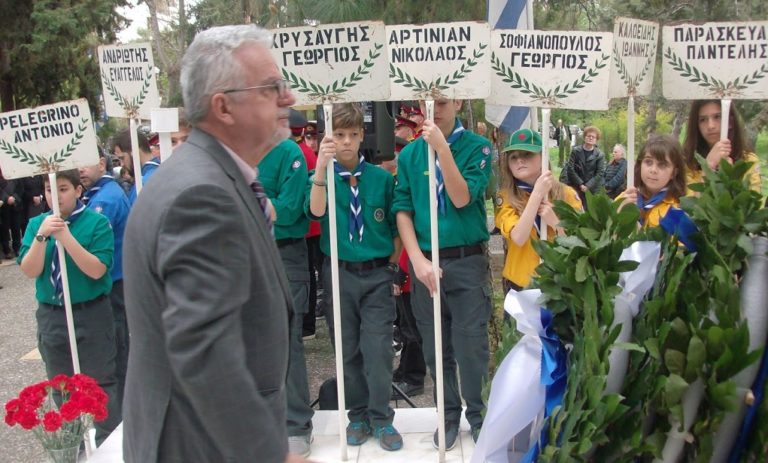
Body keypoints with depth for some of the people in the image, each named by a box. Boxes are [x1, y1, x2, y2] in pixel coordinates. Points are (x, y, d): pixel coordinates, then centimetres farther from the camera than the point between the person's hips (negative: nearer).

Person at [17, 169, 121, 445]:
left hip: (91, 315, -4)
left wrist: (66, 236, -25)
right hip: (51, 316, 4)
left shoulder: (97, 222, -10)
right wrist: (41, 236, -20)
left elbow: (96, 270, -17)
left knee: (100, 384, 2)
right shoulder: (37, 224, 3)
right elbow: (30, 271, -5)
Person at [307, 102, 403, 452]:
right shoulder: (323, 176, 0)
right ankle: (358, 416, 25)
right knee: (348, 351, 10)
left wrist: (393, 266, 5)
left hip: (377, 275, -1)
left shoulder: (381, 178, 0)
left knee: (378, 349, -1)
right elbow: (316, 212, -21)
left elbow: (396, 226, 8)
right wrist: (321, 167, -33)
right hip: (339, 275, 1)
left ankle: (381, 419, 14)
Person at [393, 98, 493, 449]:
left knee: (471, 347, 2)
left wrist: (443, 148, -21)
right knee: (435, 349, 12)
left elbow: (462, 199, -13)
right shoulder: (409, 153, 4)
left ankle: (478, 415, 22)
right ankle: (449, 414, 29)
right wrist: (418, 260, -9)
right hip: (424, 262, 2)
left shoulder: (477, 147, -2)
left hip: (468, 261, -2)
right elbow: (402, 209, 1)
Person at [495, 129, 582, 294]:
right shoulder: (506, 197, -8)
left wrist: (555, 223, -20)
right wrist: (537, 193, -24)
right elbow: (518, 238, -24)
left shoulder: (566, 194, -4)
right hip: (521, 283, -1)